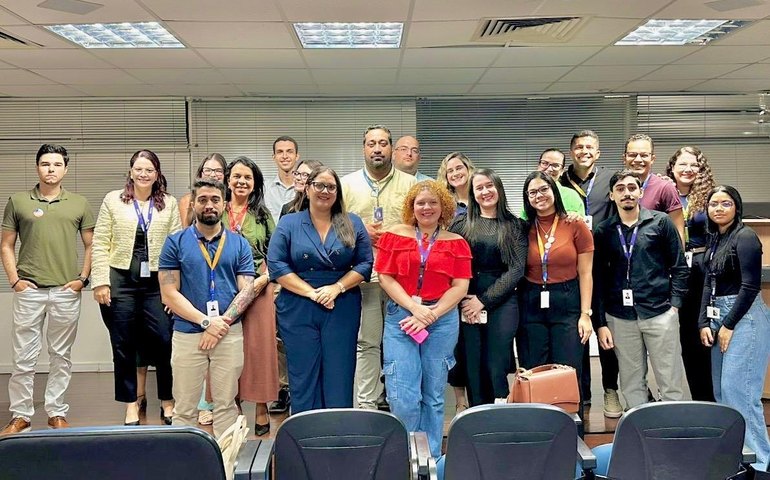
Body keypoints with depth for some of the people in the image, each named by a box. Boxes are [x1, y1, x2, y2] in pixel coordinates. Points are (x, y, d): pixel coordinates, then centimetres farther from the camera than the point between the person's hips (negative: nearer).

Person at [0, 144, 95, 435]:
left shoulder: (79, 204, 8)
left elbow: (90, 245, 10)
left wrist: (83, 278, 0)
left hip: (66, 292, 1)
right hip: (28, 290, 0)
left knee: (61, 356, 9)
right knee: (24, 357, 3)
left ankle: (57, 413, 19)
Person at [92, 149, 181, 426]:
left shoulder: (169, 204, 7)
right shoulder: (113, 200, 5)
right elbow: (100, 244, 2)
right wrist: (101, 282, -6)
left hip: (158, 282, 0)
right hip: (121, 281, 0)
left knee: (165, 342, -1)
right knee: (124, 346, 8)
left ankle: (167, 402, 17)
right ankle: (131, 404, 22)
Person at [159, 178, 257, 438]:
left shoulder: (239, 244, 7)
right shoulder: (176, 242, 3)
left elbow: (247, 290, 1)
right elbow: (169, 293, -4)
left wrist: (222, 323, -13)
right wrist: (206, 322, -13)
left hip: (230, 335, 1)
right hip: (187, 334, -1)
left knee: (226, 404, 9)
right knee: (185, 407, 7)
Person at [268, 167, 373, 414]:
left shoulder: (352, 224, 8)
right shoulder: (288, 224, 5)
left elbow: (365, 264, 4)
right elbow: (276, 265, -4)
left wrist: (337, 287, -11)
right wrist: (312, 292, -12)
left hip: (342, 308, 1)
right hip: (298, 310, -1)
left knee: (339, 378, 4)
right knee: (303, 378, 5)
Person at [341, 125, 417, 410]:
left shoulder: (409, 183, 10)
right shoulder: (348, 183, 11)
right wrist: (361, 231, -8)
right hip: (364, 274, 0)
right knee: (367, 342, 2)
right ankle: (367, 403, 9)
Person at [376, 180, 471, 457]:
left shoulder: (456, 243, 7)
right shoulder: (395, 236, 5)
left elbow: (460, 286, 0)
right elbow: (386, 278, -1)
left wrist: (431, 314, -11)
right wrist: (414, 308, -13)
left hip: (442, 320, 1)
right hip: (401, 317, -1)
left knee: (434, 395, 9)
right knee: (403, 395, -7)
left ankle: (432, 458, 22)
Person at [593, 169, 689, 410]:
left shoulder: (661, 222, 3)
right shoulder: (603, 231, 7)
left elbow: (679, 267, 4)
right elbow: (599, 279, 7)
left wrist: (674, 304, -5)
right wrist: (601, 323, 3)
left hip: (660, 314, -1)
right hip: (620, 318, 2)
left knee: (670, 384, 3)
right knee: (631, 385, 9)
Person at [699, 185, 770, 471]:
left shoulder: (745, 237, -10)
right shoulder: (715, 238, 13)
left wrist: (729, 325, -13)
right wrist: (704, 323, 6)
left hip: (744, 317, -8)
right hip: (719, 316, 8)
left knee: (737, 388, -9)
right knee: (721, 389, 10)